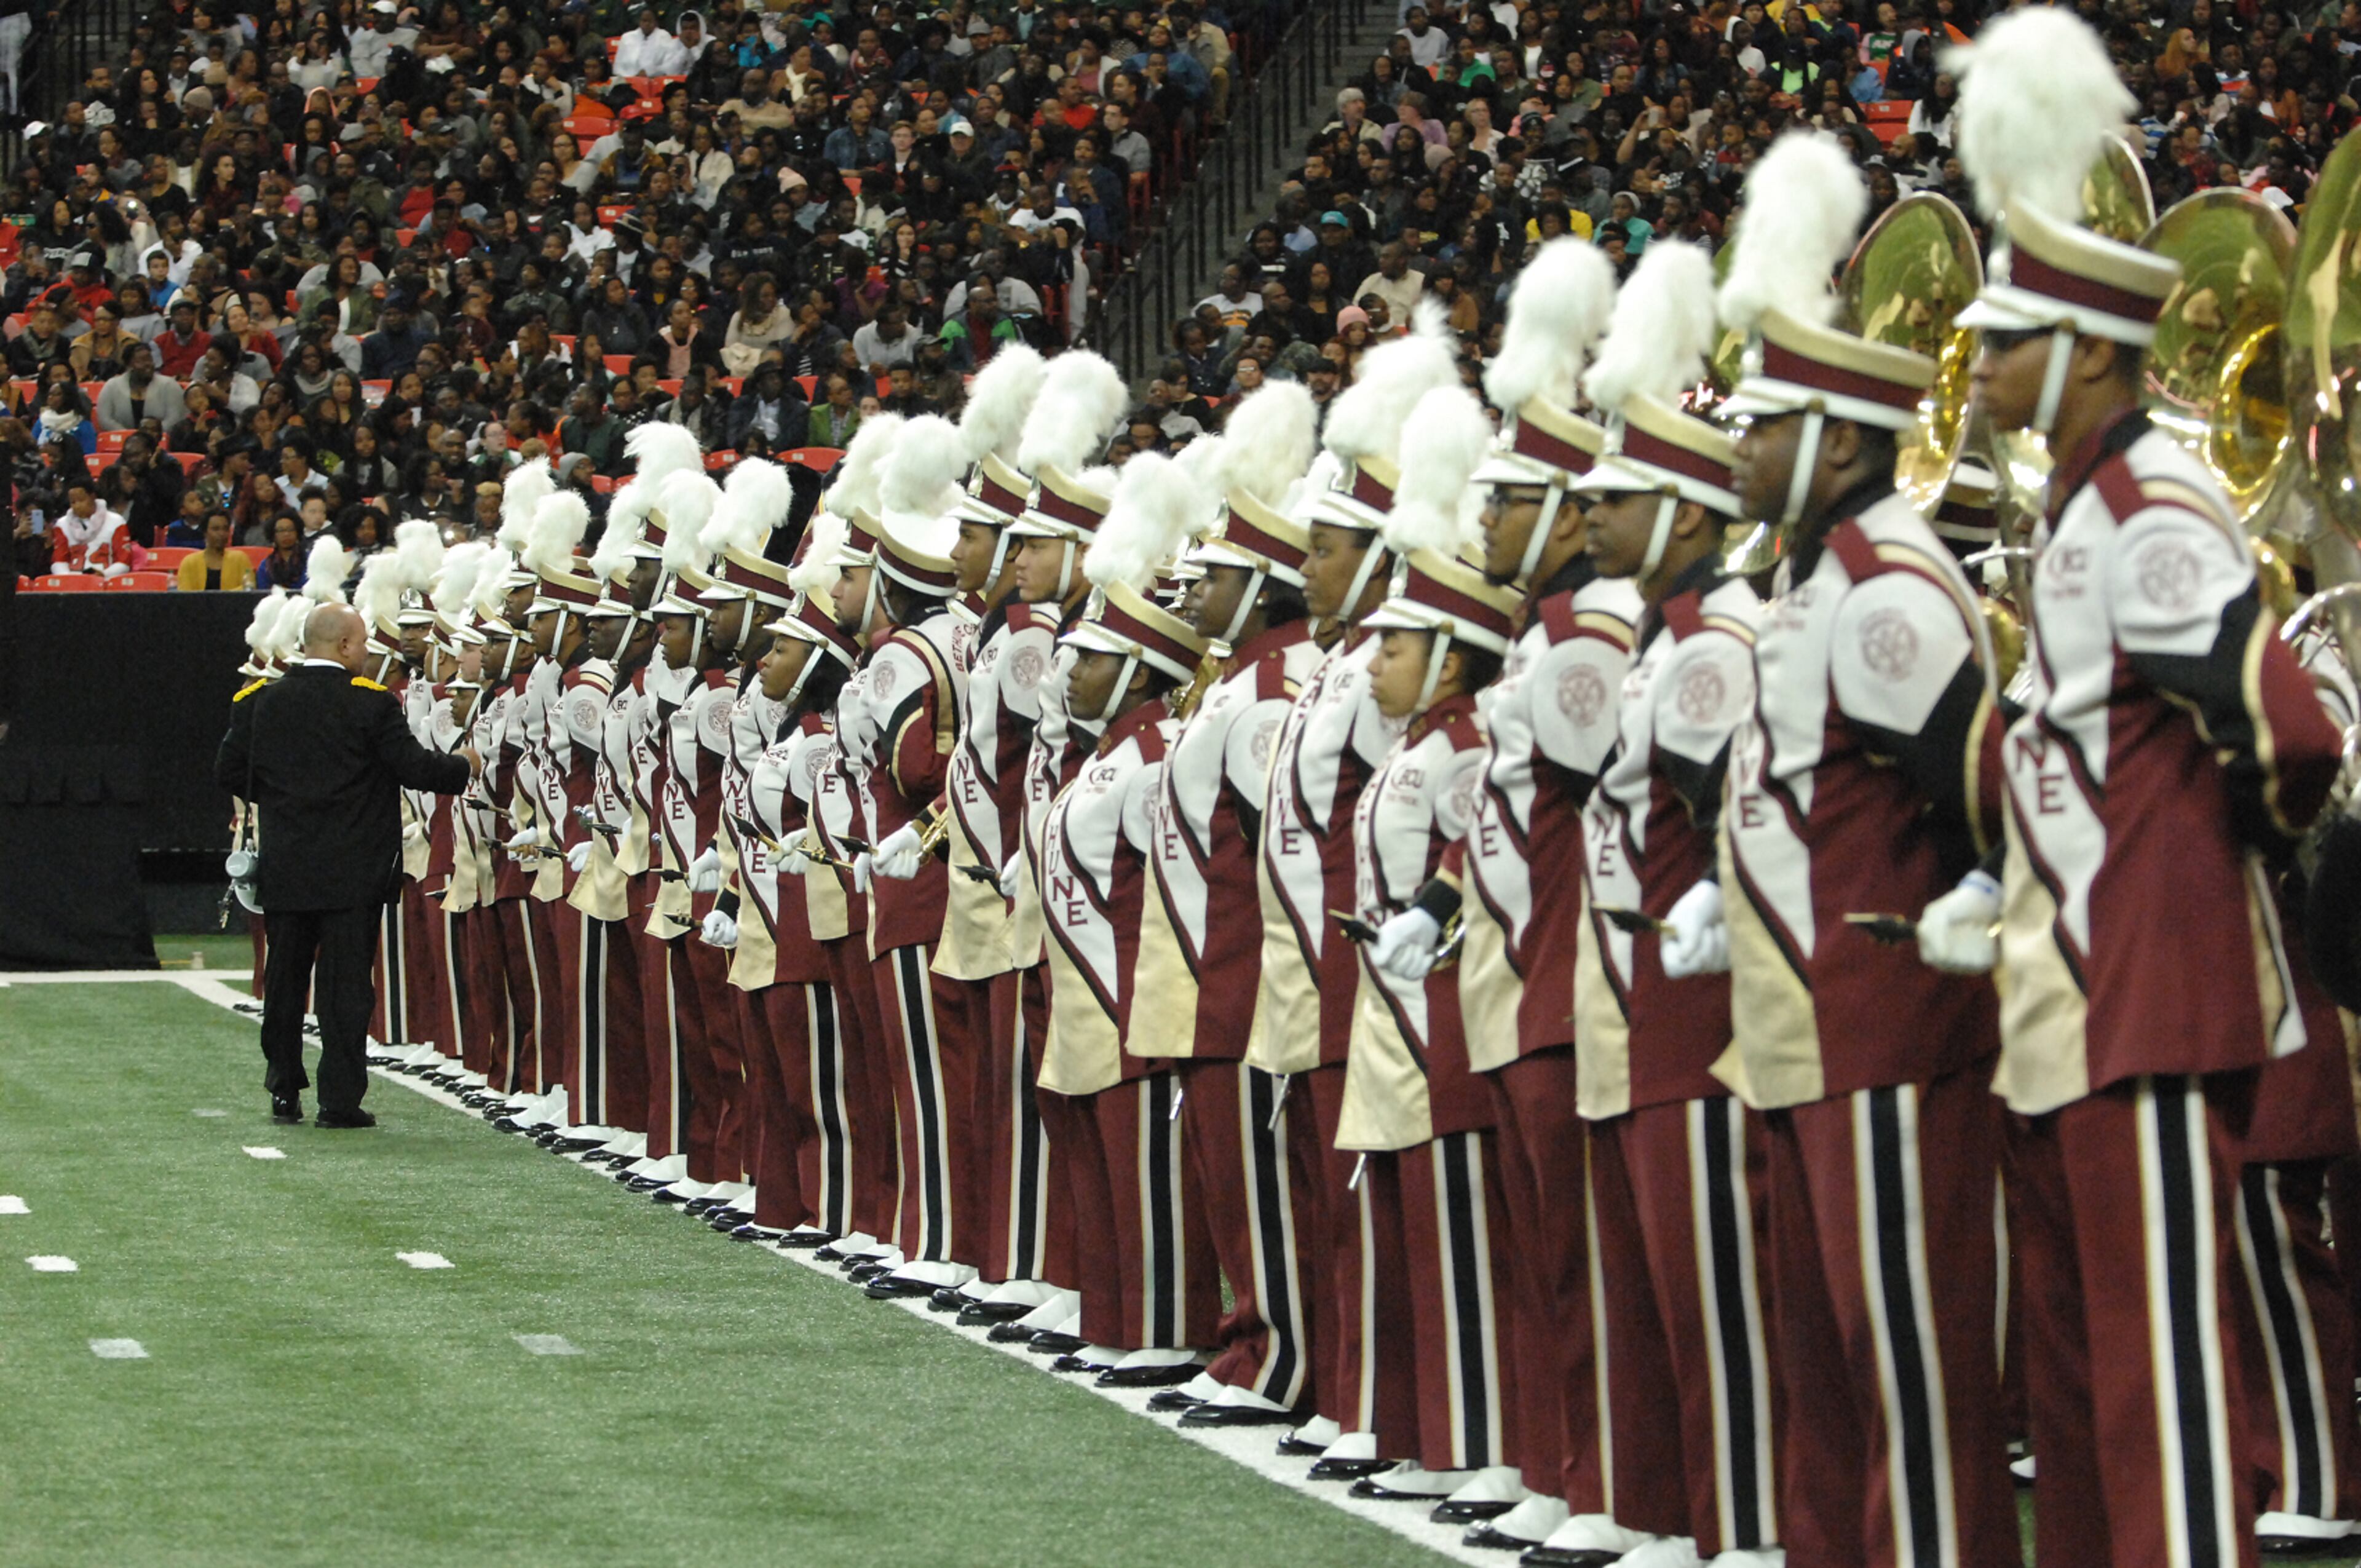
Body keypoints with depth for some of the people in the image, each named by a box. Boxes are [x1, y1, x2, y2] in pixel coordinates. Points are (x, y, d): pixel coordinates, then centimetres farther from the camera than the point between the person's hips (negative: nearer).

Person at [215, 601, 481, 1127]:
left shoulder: (261, 702, 2)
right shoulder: (370, 704, -11)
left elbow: (229, 772, 6)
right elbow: (414, 768, -12)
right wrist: (464, 767, 7)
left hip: (283, 868, 4)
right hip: (352, 874, -4)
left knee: (285, 981, 15)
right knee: (343, 984, 0)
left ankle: (284, 1090, 20)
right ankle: (339, 1099, -1)